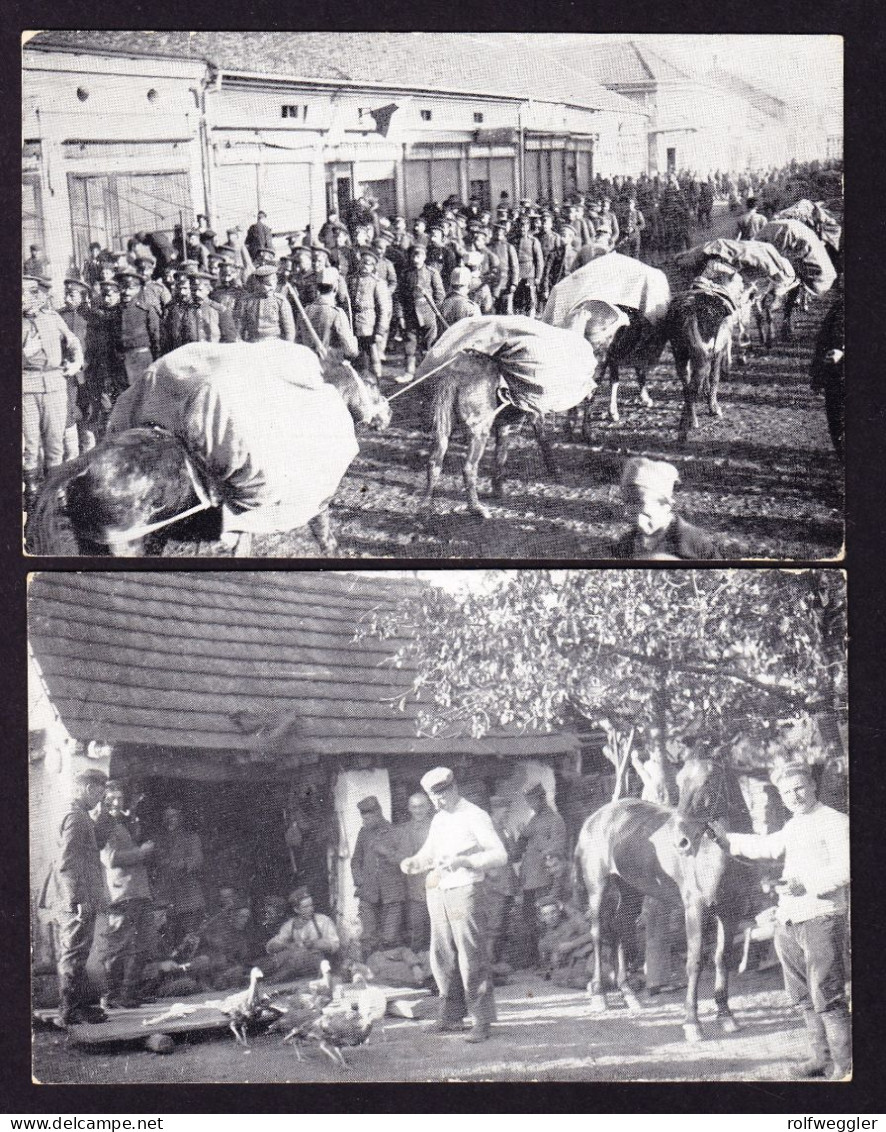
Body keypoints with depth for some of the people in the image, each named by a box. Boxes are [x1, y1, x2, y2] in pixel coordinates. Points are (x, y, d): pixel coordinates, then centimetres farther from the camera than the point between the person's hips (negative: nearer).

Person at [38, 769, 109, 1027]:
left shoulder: (76, 815, 17)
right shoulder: (76, 817, -14)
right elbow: (67, 863, -20)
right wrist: (79, 899, -22)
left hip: (65, 901, 10)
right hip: (77, 901, -10)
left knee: (70, 957, 14)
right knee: (74, 957, -4)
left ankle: (83, 1005, 22)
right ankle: (71, 1012, 0)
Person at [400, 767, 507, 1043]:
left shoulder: (475, 817, -6)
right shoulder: (438, 820, 16)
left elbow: (500, 855, -12)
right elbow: (427, 853, 24)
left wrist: (464, 861, -24)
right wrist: (413, 863, 1)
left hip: (466, 892, -7)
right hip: (438, 894, 7)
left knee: (472, 958, -8)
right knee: (442, 958, 8)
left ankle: (482, 1021, -5)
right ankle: (452, 1016, 17)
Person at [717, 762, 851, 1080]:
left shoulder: (835, 822, -8)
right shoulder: (793, 826, 18)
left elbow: (844, 868, -19)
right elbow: (768, 846, 36)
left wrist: (808, 886, -26)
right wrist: (728, 839, 36)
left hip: (822, 918, -9)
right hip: (787, 922, 9)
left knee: (826, 997, -11)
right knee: (803, 996, 13)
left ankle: (845, 1065, -5)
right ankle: (823, 1057, 24)